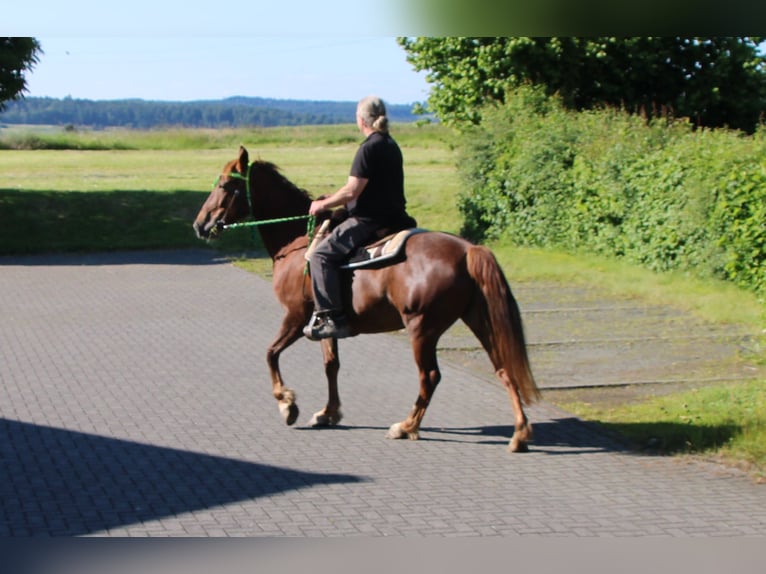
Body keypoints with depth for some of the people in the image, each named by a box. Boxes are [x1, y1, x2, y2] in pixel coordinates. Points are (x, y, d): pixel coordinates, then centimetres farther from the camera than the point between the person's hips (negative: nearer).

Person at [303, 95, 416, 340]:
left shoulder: (369, 148, -16)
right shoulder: (391, 146, 13)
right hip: (393, 217, 10)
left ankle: (332, 317, -20)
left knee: (321, 254, -12)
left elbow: (352, 191, -20)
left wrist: (324, 204, -5)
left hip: (368, 221, -10)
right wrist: (334, 199, 20)